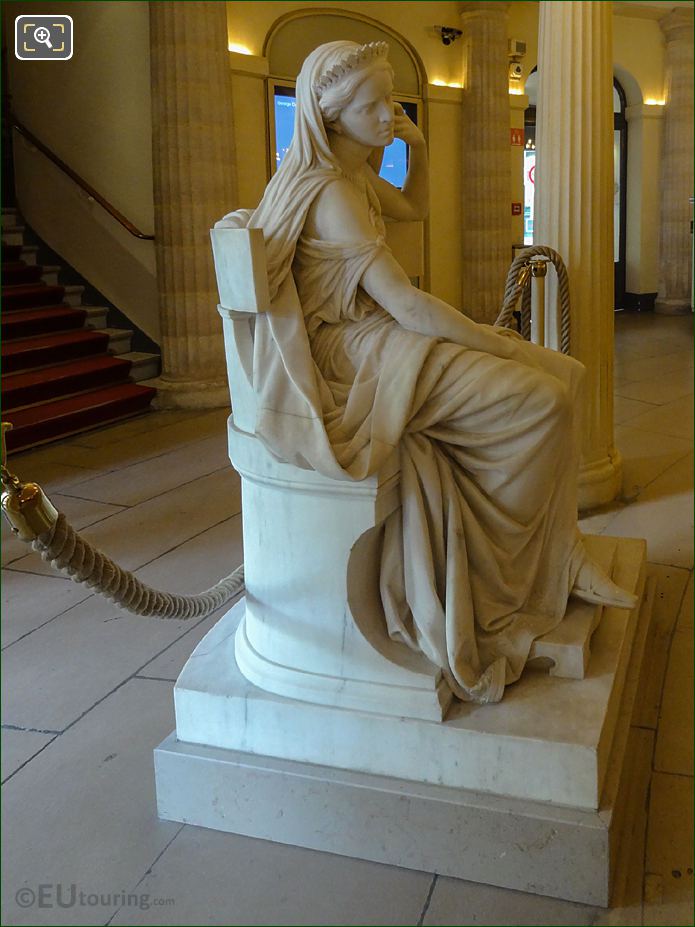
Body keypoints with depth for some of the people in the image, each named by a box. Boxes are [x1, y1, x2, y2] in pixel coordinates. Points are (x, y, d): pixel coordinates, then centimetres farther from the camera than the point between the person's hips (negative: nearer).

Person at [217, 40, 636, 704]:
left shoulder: (356, 177, 13)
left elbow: (415, 208, 33)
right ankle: (507, 582, -1)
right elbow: (405, 303, -25)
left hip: (380, 335, 10)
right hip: (349, 354, -10)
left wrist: (417, 149, 14)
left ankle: (546, 559, 4)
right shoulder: (330, 194, -19)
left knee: (560, 374, 0)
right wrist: (497, 347, -18)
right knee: (539, 399, -20)